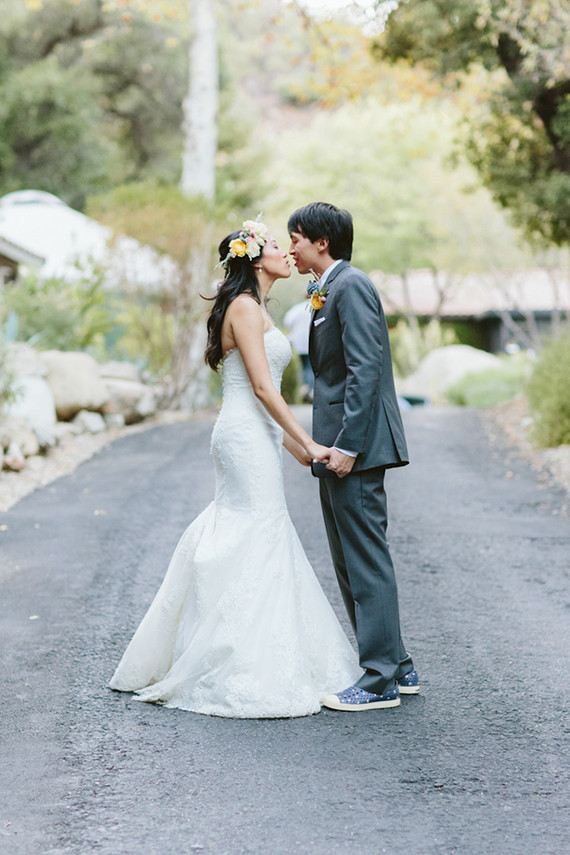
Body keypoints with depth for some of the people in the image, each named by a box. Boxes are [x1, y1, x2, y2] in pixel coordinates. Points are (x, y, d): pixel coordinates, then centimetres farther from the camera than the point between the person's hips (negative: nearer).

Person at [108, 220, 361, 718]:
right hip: (247, 437, -10)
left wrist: (295, 448, 19)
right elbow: (262, 387, -18)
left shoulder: (255, 310, 20)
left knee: (235, 542, 12)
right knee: (259, 542, -9)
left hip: (254, 435, 10)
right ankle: (248, 676, -5)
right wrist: (308, 443, -18)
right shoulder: (245, 307, -11)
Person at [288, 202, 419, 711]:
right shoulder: (328, 291, 18)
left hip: (356, 446, -11)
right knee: (351, 562, 14)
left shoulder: (350, 286, -12)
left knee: (367, 561, -5)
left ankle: (381, 681, 1)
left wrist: (347, 445, -23)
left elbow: (364, 369, -20)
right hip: (341, 446, 11)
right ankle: (397, 667, 22)